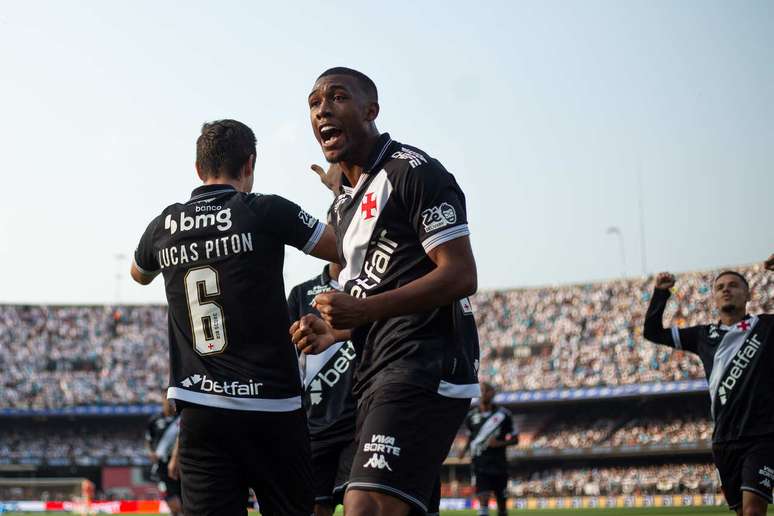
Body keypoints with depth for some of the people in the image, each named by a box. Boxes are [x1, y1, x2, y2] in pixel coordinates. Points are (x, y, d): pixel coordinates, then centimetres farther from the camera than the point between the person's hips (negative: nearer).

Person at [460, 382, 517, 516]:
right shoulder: (472, 416, 3)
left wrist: (500, 443, -16)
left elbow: (514, 439, 2)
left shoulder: (503, 414, -2)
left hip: (499, 464, 0)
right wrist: (465, 449, 1)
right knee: (483, 500, -15)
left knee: (502, 500, 8)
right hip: (480, 464, 0)